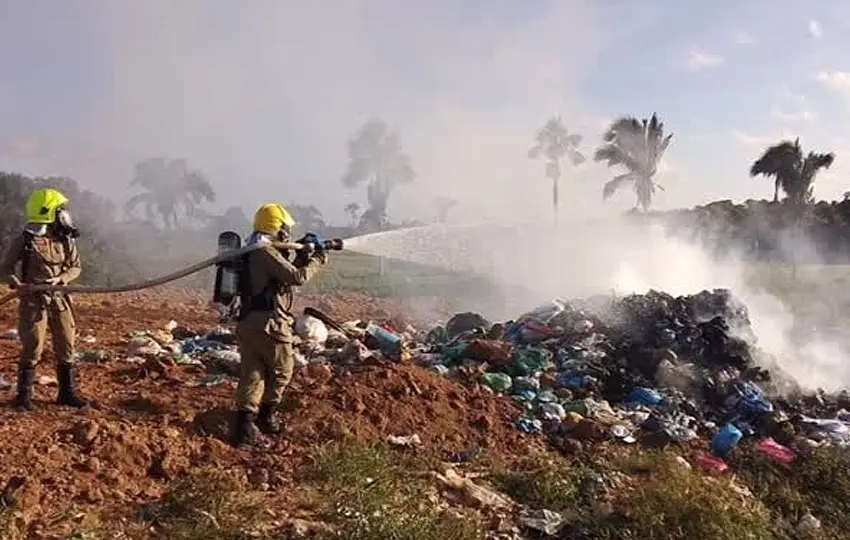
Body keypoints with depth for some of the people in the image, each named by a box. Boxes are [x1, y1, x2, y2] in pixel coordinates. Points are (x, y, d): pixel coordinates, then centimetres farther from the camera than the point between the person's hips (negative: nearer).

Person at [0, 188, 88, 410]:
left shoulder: (66, 240, 3)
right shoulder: (24, 240, -7)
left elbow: (75, 268, 9)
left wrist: (60, 279, -10)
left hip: (60, 301, 4)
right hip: (33, 302, -4)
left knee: (66, 348, 8)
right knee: (32, 350, -1)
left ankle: (67, 392, 19)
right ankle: (24, 395, 12)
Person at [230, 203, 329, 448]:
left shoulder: (253, 253, 16)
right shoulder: (266, 253, -15)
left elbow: (286, 274, 21)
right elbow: (297, 277, -19)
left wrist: (302, 258, 13)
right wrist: (317, 261, -4)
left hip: (247, 323, 9)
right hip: (268, 325, -9)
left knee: (251, 374, 7)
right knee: (282, 371, 11)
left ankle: (245, 426, 3)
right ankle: (267, 418, 23)